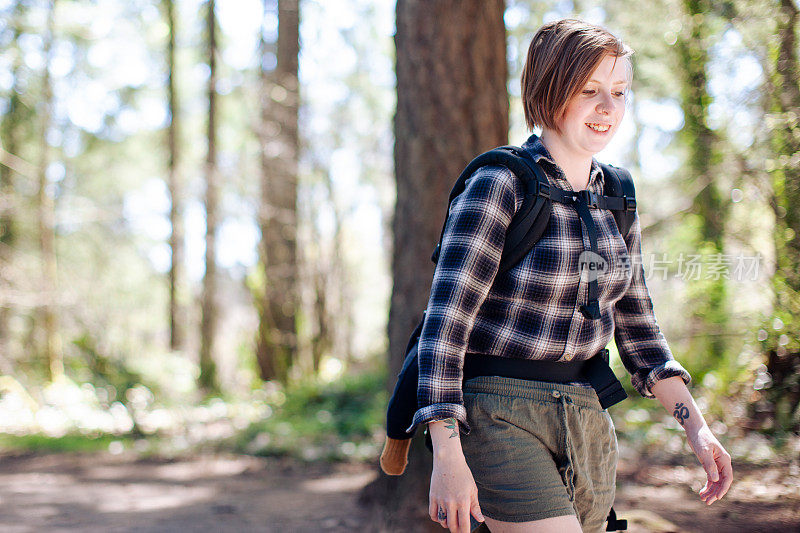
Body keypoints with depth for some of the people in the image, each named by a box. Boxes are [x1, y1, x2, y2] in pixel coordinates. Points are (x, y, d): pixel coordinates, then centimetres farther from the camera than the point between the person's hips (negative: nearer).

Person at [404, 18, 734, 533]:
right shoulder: (499, 186, -11)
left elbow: (637, 327, 16)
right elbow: (445, 325, -15)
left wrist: (695, 423, 6)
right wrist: (447, 456, -21)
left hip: (587, 426, 7)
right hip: (501, 419, -7)